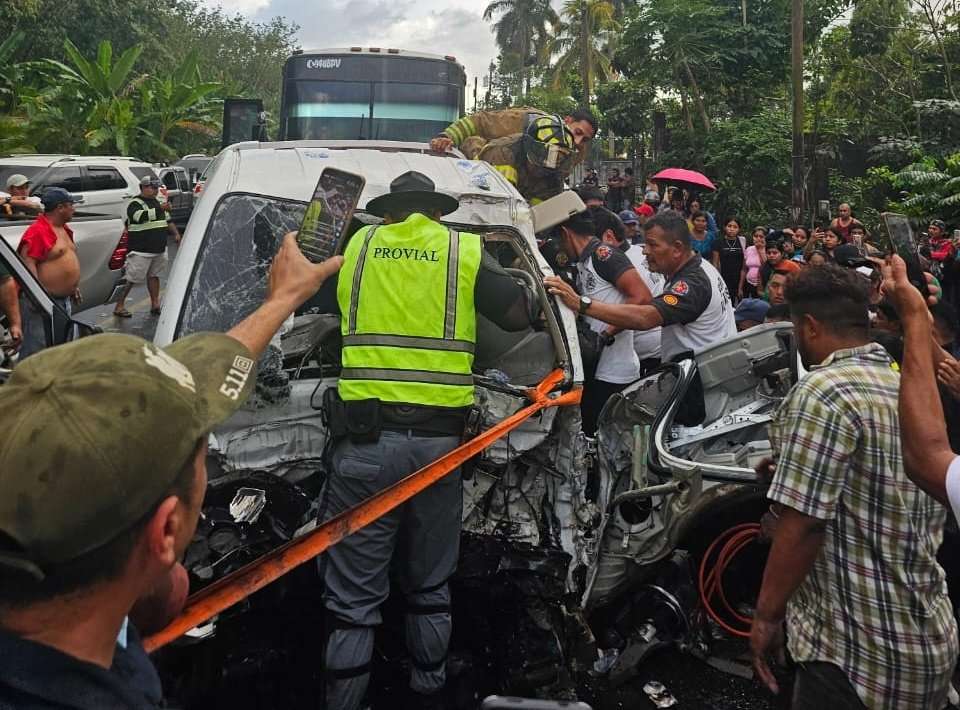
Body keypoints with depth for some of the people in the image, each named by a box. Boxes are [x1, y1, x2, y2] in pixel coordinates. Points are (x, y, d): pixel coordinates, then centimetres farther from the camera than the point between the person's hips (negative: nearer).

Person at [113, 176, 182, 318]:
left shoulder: (157, 202, 18)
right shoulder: (135, 204, -9)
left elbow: (168, 220, 25)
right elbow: (140, 216, -29)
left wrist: (176, 233, 11)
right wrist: (159, 209, -32)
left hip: (159, 250, 8)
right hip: (140, 250, -8)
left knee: (154, 276, 13)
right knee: (131, 279, -5)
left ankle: (155, 304, 19)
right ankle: (119, 306, 1)